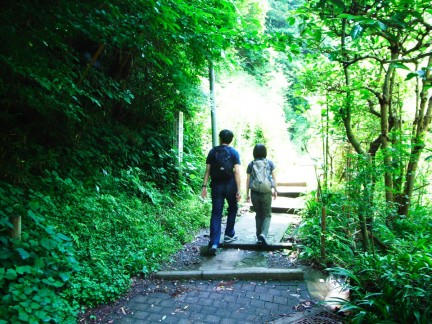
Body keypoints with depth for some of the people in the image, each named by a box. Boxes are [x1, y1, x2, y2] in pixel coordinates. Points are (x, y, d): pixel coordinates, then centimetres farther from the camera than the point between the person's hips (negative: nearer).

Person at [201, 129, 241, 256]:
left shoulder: (212, 152, 4)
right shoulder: (234, 153, -1)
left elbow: (207, 170, -1)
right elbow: (237, 172, -9)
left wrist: (204, 186, 1)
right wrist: (238, 190, -8)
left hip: (216, 186, 1)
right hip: (230, 186, -1)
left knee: (216, 213, 1)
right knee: (232, 209, 22)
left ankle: (214, 243, -7)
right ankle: (229, 234, 28)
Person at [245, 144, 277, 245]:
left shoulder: (251, 165, 2)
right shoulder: (270, 163, 1)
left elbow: (248, 180, 2)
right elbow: (274, 178, 4)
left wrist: (247, 194, 8)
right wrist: (275, 190, 15)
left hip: (254, 193, 1)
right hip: (266, 193, -1)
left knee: (258, 215, 16)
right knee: (267, 215, 10)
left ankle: (259, 237, 19)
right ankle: (263, 234, -12)